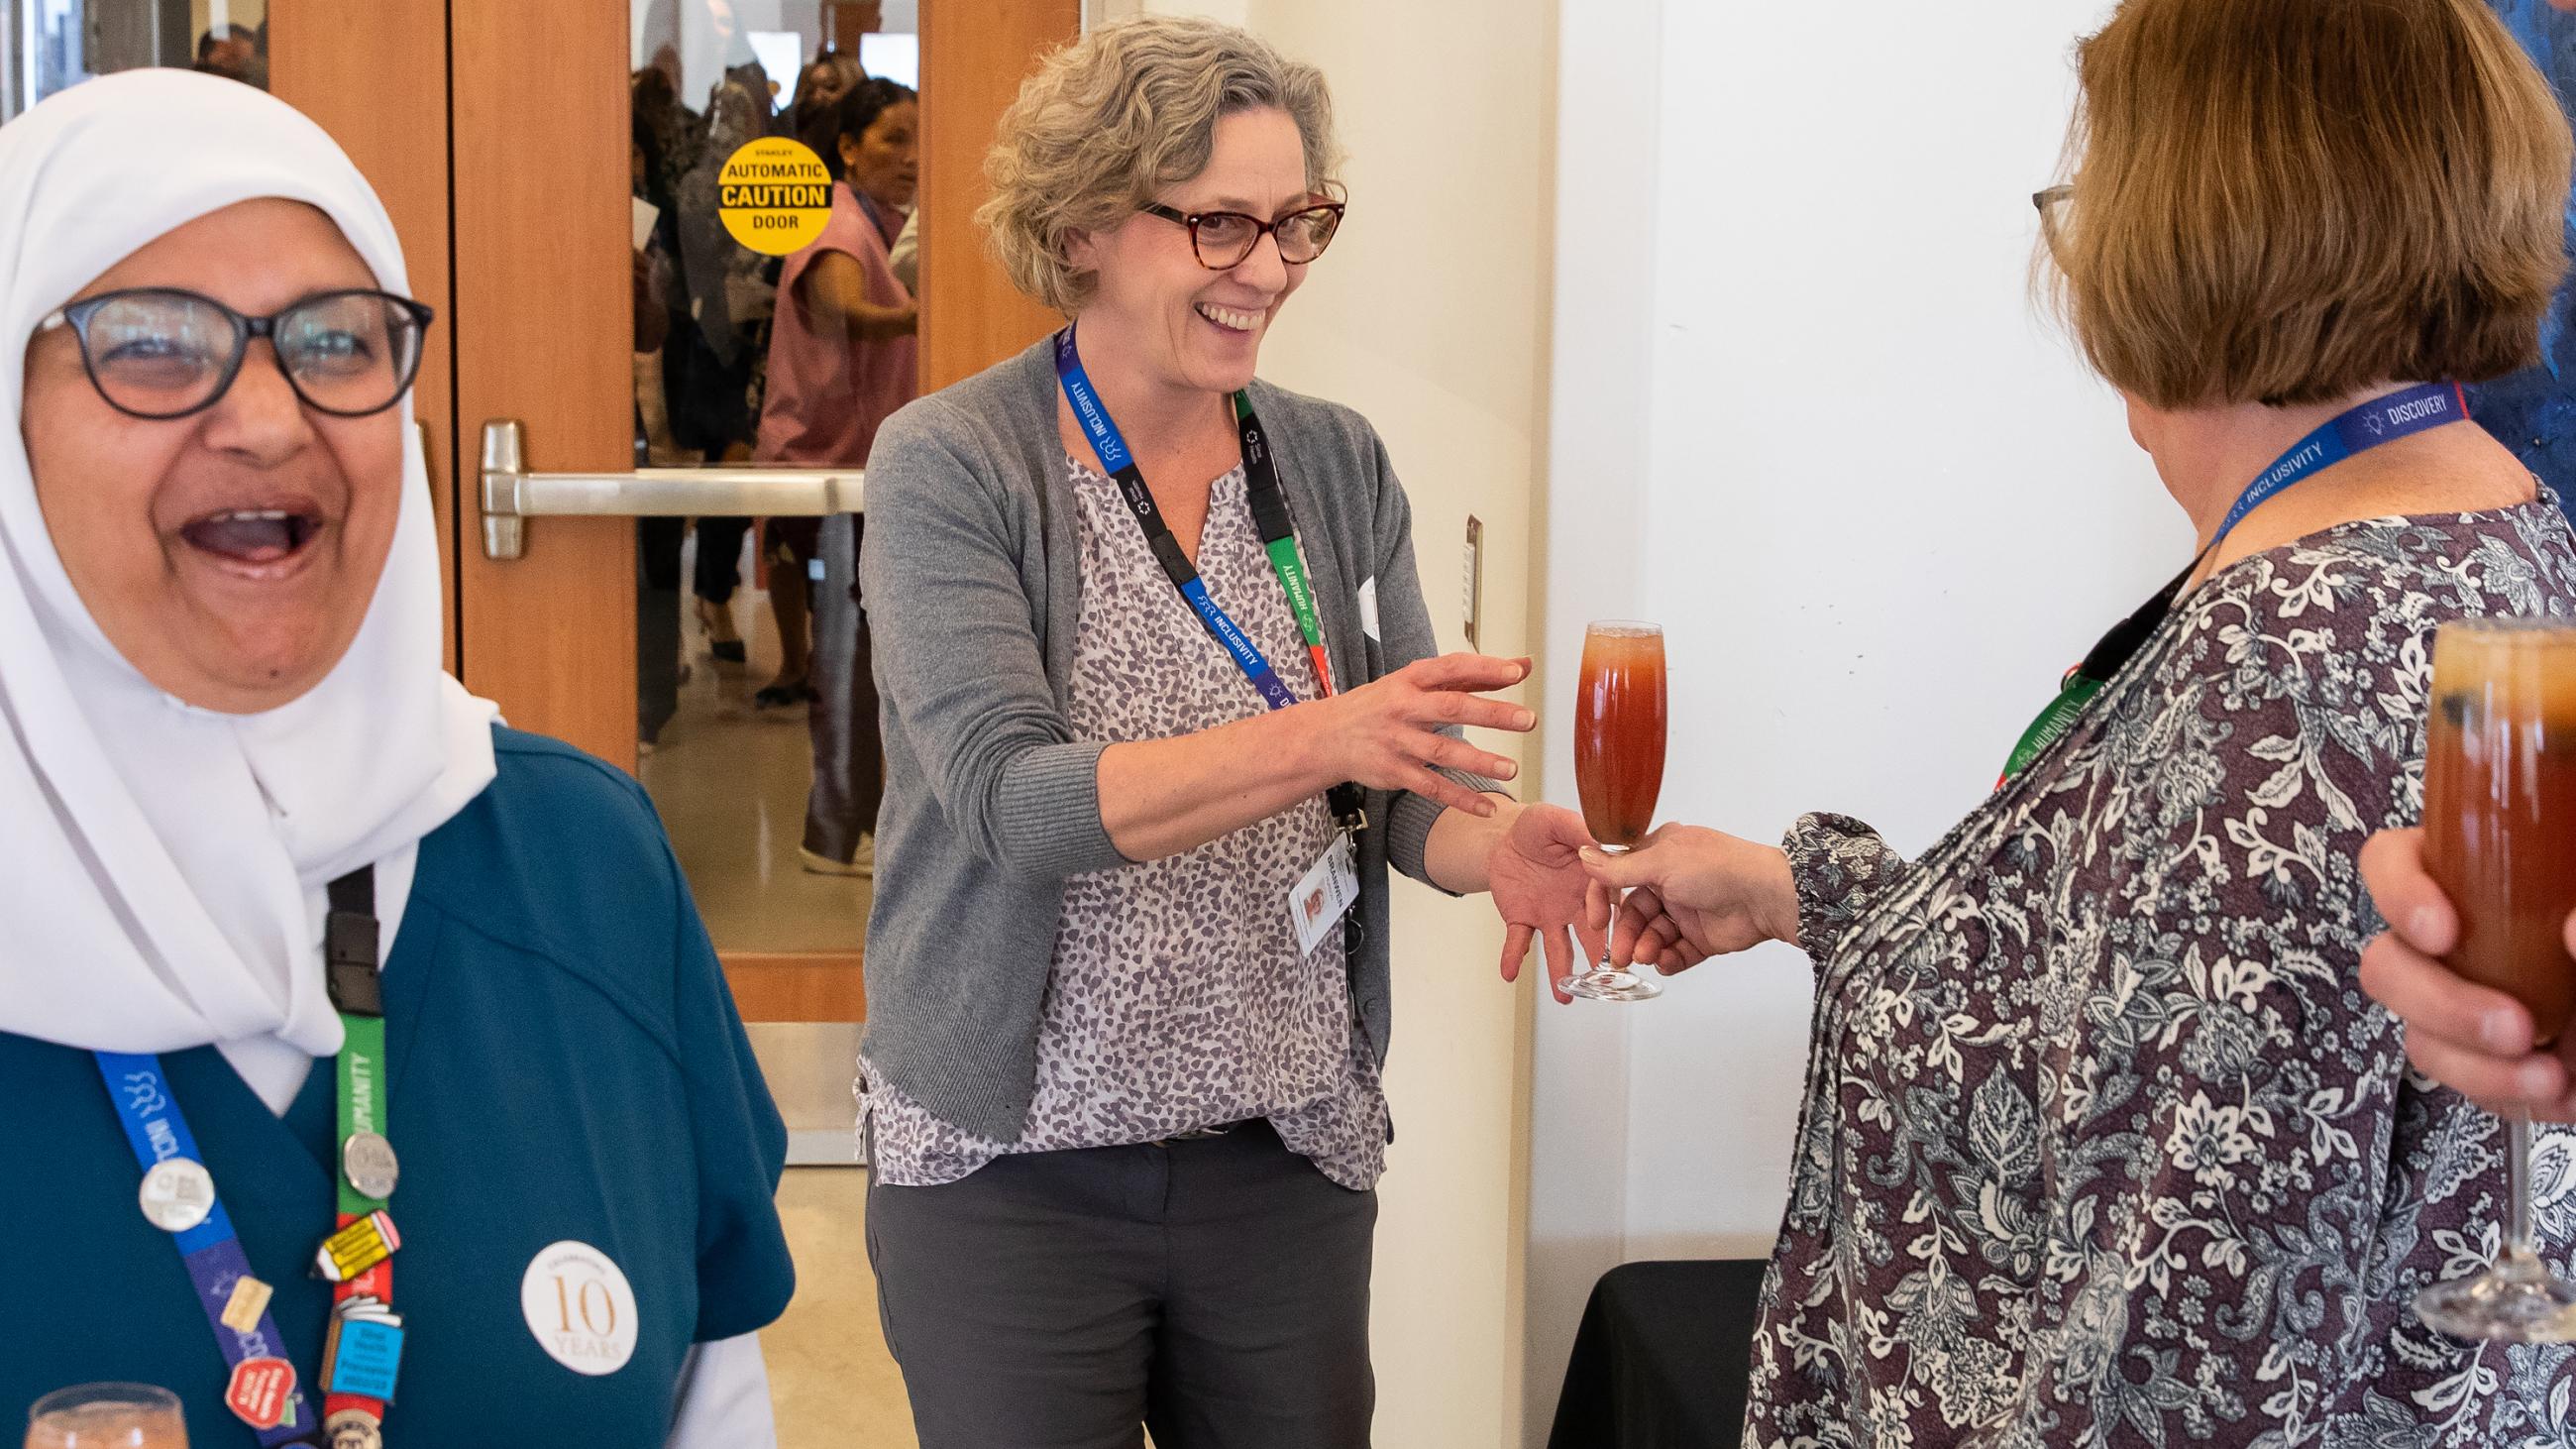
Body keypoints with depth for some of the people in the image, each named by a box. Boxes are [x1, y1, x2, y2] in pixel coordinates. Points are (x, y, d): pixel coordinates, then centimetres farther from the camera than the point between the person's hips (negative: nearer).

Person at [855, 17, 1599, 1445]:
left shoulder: (1337, 464, 2)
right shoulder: (951, 467, -11)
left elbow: (1401, 783, 2)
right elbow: (1008, 797, -23)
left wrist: (1494, 844, -22)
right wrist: (1319, 737, -35)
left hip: (1286, 1153, 4)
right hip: (1011, 1165, -3)